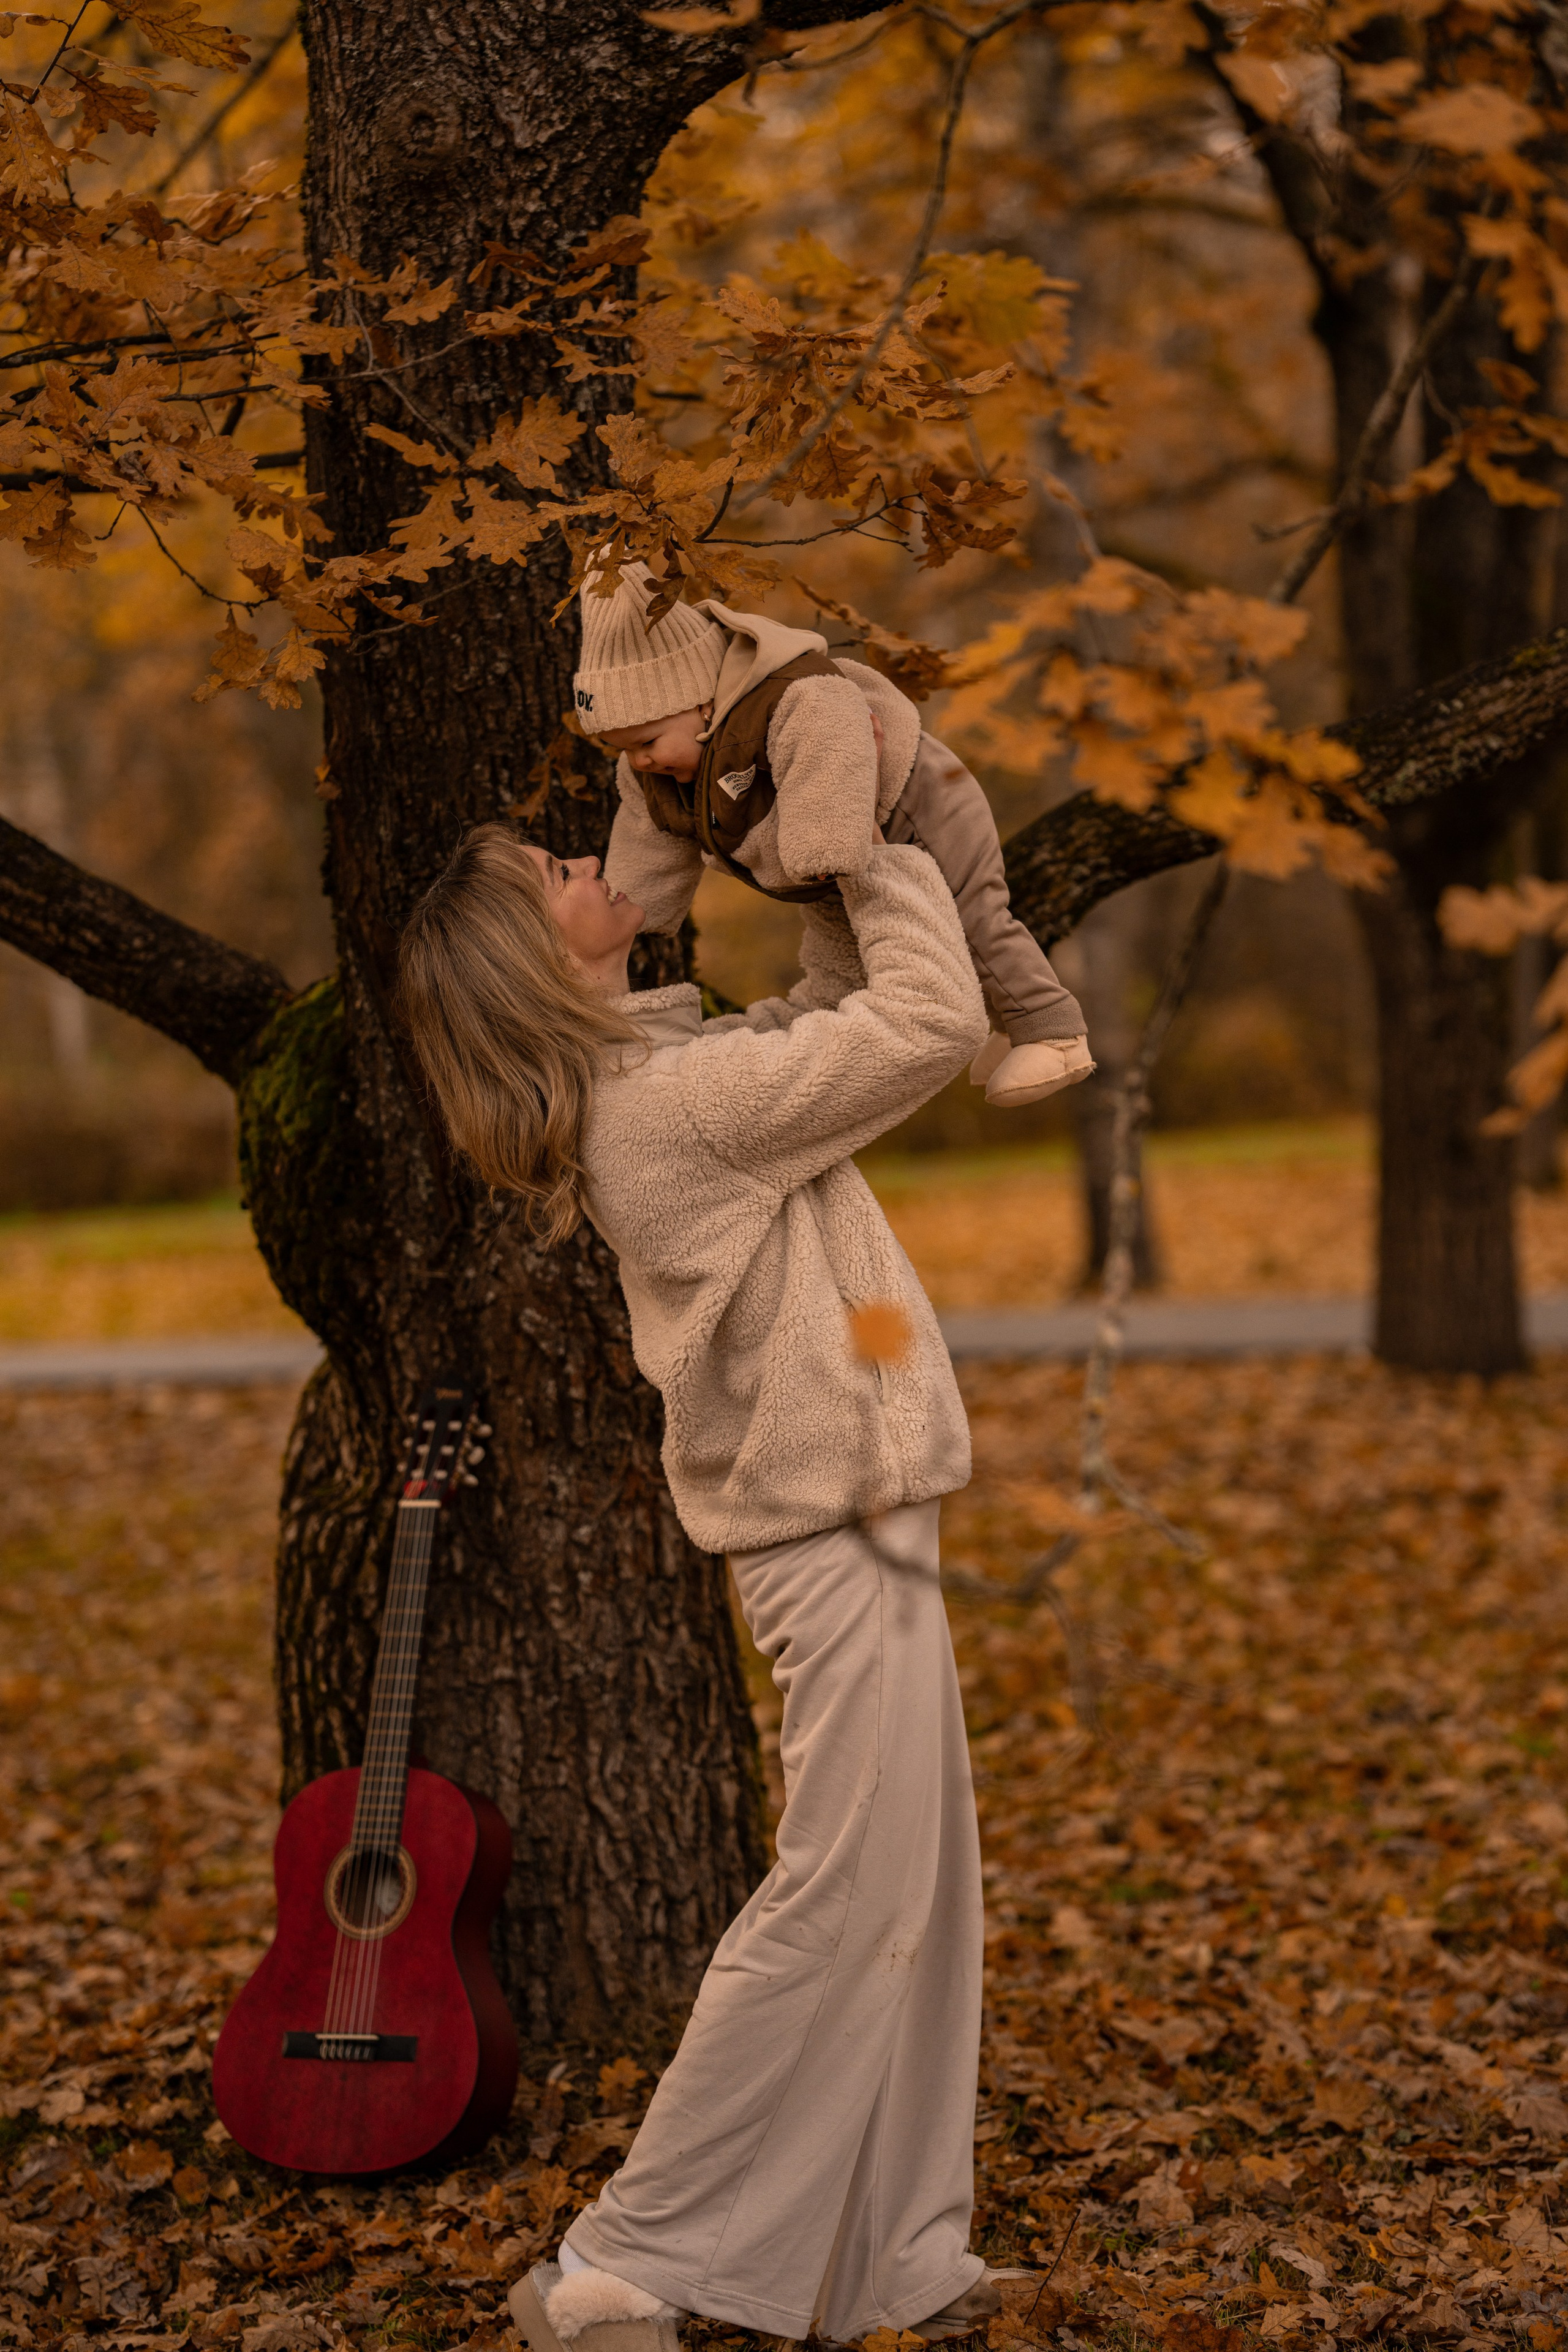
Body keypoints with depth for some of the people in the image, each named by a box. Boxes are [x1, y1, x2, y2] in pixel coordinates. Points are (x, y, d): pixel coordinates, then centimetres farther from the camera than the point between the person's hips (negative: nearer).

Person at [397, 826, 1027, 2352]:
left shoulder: (660, 1077, 9)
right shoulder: (679, 1096, -20)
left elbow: (827, 1022, 21)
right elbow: (933, 1022, -20)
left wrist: (838, 890, 8)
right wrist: (879, 851, -8)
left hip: (847, 1526, 10)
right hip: (834, 1527, -10)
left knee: (915, 1900, 14)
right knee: (841, 1903, -7)